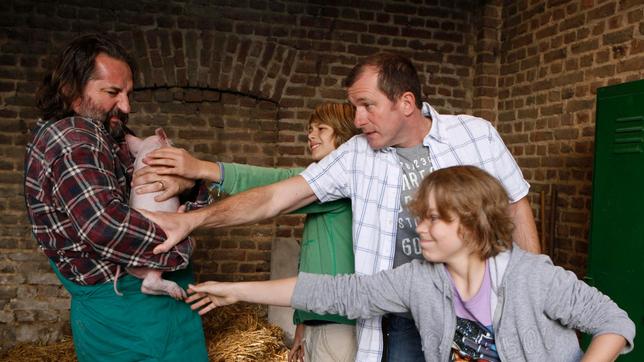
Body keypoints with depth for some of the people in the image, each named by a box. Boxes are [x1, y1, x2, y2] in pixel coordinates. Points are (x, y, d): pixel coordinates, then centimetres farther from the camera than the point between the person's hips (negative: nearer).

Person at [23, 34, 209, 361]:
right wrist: (179, 247, -19)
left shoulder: (110, 138, 14)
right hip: (127, 310, -10)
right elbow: (104, 223, -32)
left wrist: (186, 182, -12)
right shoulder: (71, 136, -16)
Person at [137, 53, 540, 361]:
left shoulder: (476, 134, -6)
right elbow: (275, 198, -7)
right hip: (406, 321, 1)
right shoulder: (357, 156, -5)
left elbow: (517, 206, 4)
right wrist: (191, 220, -16)